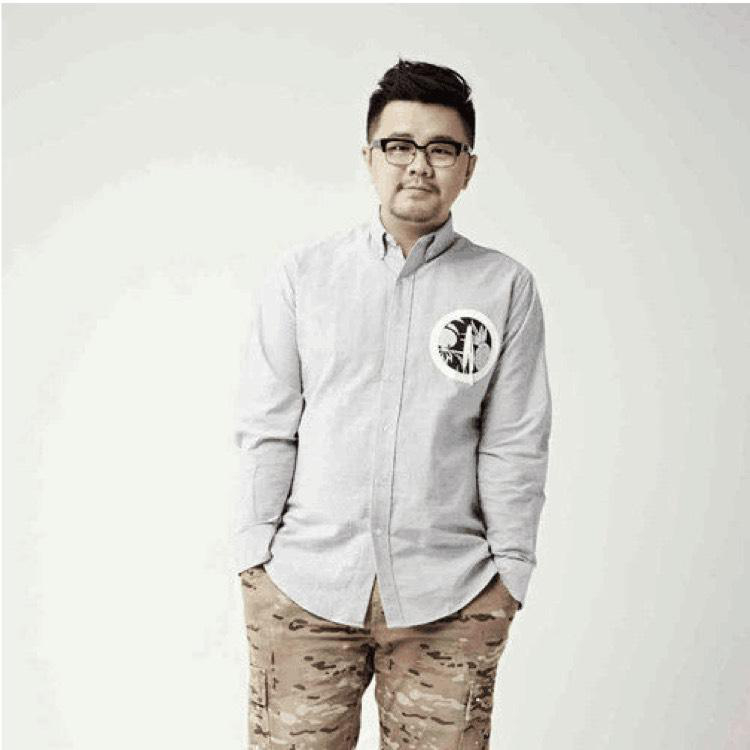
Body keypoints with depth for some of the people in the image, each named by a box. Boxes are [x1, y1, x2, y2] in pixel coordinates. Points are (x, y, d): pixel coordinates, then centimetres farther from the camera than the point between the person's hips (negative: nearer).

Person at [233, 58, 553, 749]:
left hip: (451, 594, 0)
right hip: (303, 584, 1)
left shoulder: (506, 288, 3)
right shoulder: (301, 274, 5)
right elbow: (266, 427, 5)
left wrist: (511, 570, 2)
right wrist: (255, 552, 1)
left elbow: (514, 445, 3)